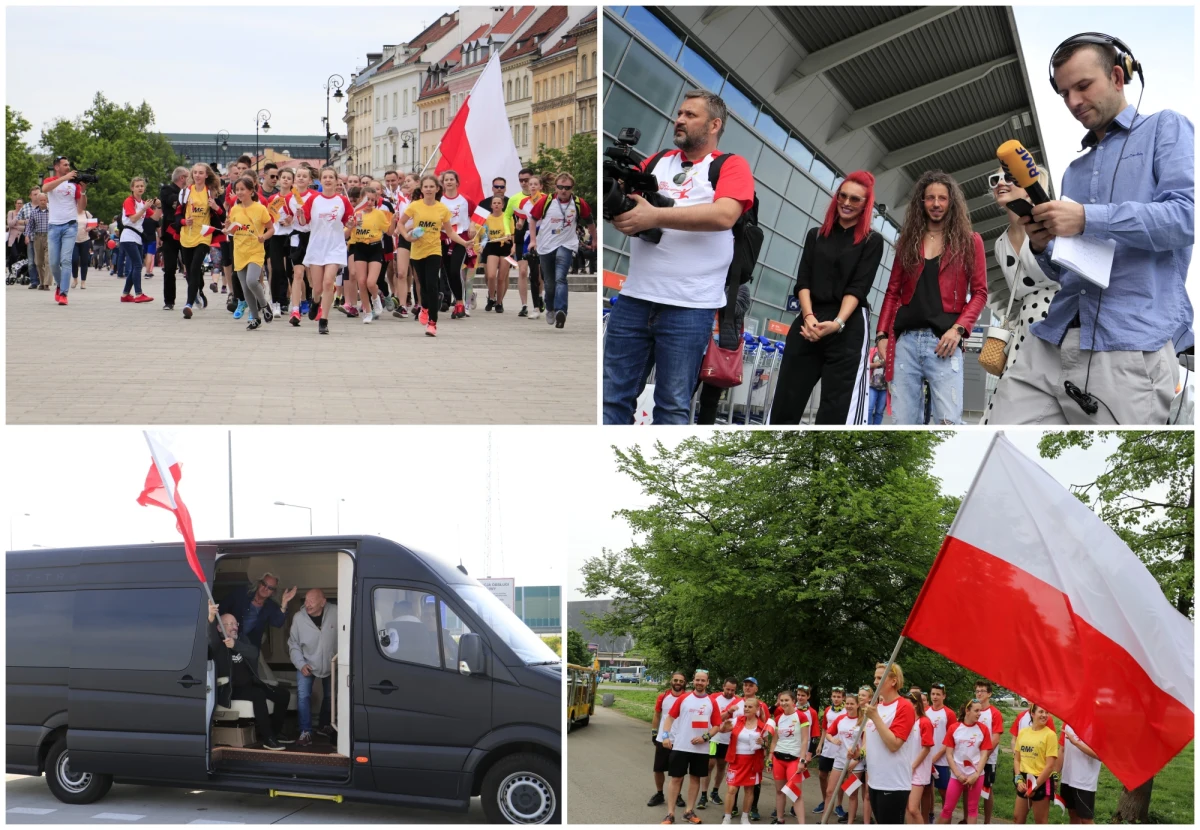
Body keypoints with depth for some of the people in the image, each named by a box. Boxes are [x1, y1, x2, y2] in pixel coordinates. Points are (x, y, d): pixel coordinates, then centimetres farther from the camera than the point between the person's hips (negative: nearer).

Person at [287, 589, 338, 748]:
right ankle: (306, 732, -8)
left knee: (330, 697, 19)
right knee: (303, 696, -19)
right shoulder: (298, 618, -22)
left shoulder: (335, 613, -26)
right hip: (307, 664, -1)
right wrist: (301, 664, -17)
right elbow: (293, 644, -9)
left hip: (331, 664, 1)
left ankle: (326, 726, 42)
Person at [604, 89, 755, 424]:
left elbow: (724, 215, -15)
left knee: (673, 406, 2)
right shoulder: (657, 162, 18)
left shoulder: (731, 166, 3)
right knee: (613, 396, 4)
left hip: (689, 307, -4)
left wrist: (656, 216, -19)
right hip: (634, 298, 5)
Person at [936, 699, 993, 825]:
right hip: (957, 775, -1)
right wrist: (958, 774, -9)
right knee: (947, 808, 2)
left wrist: (976, 775, -10)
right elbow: (949, 754, -2)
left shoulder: (983, 729, -1)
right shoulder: (953, 728, -3)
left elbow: (984, 754, -1)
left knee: (973, 808, 7)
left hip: (975, 775, 1)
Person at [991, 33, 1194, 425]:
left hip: (1132, 345, -6)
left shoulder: (1164, 128, 7)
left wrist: (1088, 219, -16)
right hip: (1053, 339, 6)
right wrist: (1042, 248, 3)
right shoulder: (1074, 170, 27)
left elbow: (1186, 214, -10)